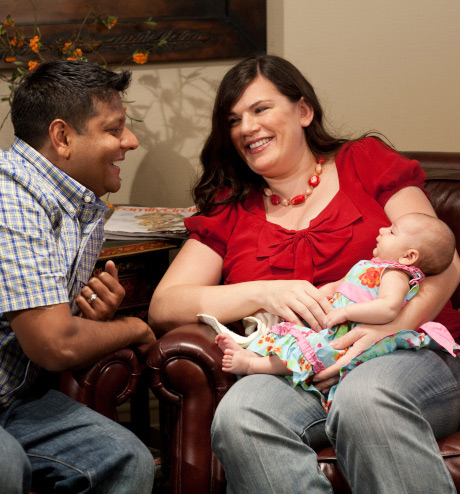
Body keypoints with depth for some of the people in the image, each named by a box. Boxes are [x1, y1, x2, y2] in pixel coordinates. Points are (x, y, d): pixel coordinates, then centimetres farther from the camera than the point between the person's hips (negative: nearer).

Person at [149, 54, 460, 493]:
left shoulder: (366, 162, 15)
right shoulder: (228, 213, 20)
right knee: (238, 416, -32)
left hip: (406, 352, -1)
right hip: (292, 374, 2)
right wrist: (264, 294, -10)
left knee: (365, 397, -37)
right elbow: (162, 308, 7)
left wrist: (393, 326, -17)